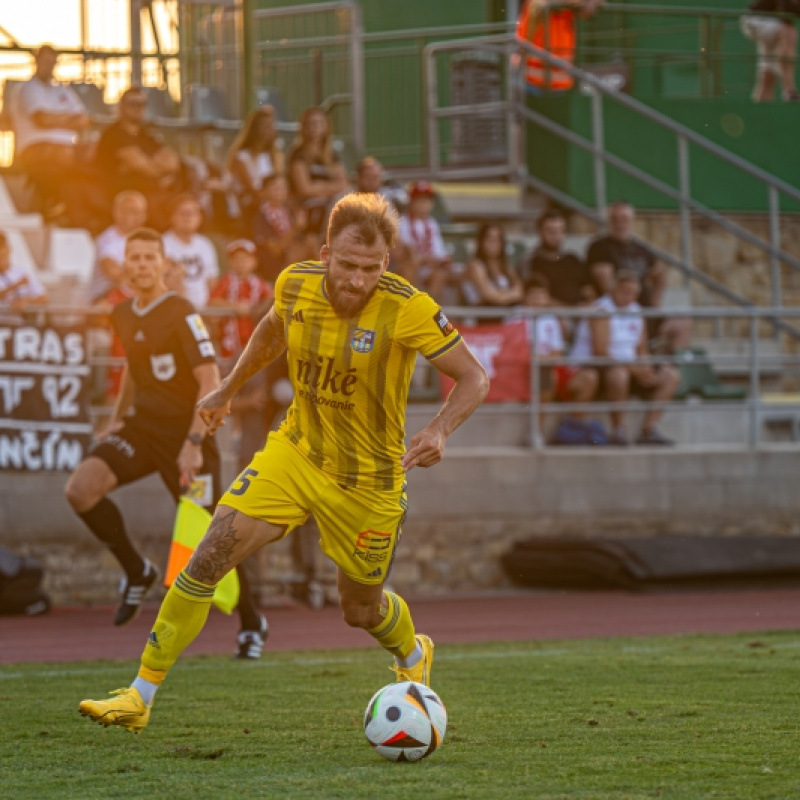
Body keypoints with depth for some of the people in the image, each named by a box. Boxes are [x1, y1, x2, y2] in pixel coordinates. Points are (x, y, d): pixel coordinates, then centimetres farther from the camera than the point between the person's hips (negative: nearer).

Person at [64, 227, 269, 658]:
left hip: (183, 432, -6)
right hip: (142, 426, 6)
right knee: (80, 489, -16)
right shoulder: (122, 315, 7)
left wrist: (193, 443, -28)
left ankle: (252, 622, 15)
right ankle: (137, 571, 4)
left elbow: (211, 382, -20)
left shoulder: (181, 315, -15)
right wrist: (116, 419, 20)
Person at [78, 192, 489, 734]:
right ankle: (140, 697, -7)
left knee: (361, 611, 13)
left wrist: (440, 430, -34)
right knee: (208, 559, -14)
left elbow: (474, 378, -16)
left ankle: (414, 655, 52)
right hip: (295, 452, 3)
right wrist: (228, 390, 25)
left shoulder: (408, 309, -24)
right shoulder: (295, 284, -10)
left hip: (367, 481, -3)